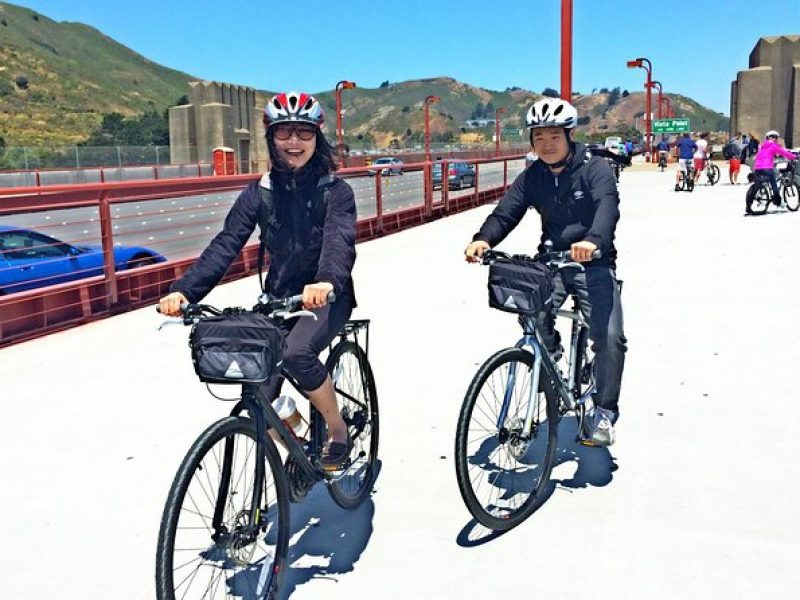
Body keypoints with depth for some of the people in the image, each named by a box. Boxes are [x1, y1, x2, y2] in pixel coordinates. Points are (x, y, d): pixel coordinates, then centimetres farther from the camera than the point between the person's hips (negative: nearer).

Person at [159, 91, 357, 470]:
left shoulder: (335, 191, -9)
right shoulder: (260, 192, 0)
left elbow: (340, 240, -27)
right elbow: (225, 245, -11)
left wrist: (326, 281, -50)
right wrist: (184, 290, -28)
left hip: (326, 297, -3)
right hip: (278, 296, 4)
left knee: (296, 353, -33)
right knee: (259, 400, -6)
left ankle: (339, 432, -8)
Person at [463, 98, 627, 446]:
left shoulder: (595, 169, -8)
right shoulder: (531, 177, 3)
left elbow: (607, 206, -27)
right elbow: (506, 212, -9)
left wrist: (593, 240, -49)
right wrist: (483, 240, -31)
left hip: (593, 263, -2)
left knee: (609, 336, -18)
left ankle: (604, 411, 2)